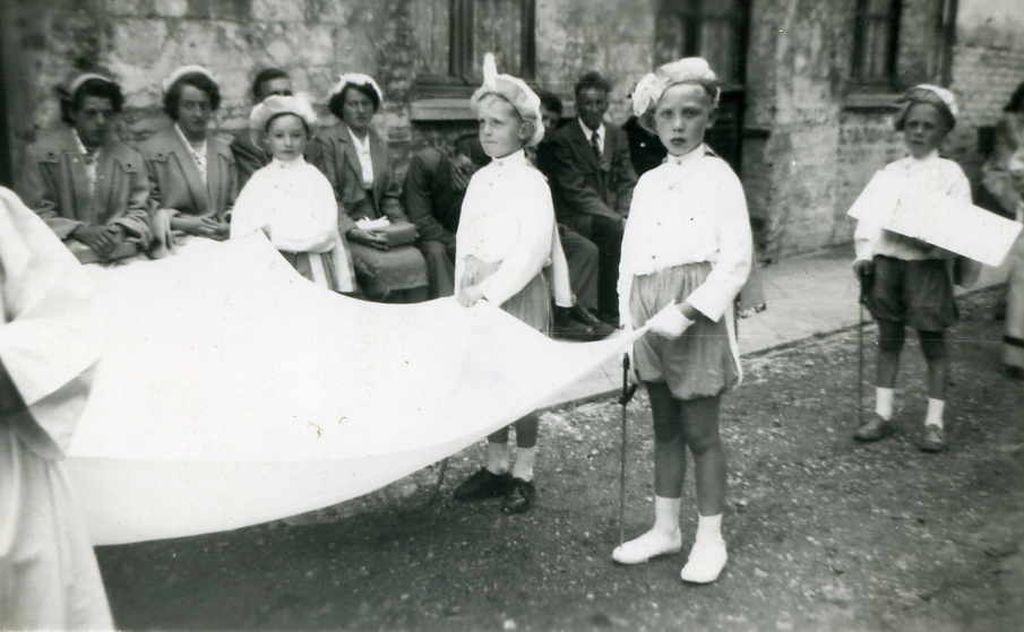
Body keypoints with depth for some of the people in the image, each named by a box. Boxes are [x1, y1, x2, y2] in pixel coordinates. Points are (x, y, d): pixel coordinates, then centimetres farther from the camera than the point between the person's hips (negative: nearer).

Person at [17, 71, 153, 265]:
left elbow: (139, 212, 11)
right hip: (63, 252, -2)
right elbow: (36, 213, 0)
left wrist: (119, 230, -11)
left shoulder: (130, 158, 12)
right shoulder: (41, 153, 5)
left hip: (121, 250, 2)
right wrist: (81, 231, -16)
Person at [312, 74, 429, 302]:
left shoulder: (379, 145, 20)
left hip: (377, 229, 5)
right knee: (380, 266, -30)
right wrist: (352, 230, -18)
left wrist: (402, 226, 4)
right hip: (342, 230, -5)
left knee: (415, 261, -22)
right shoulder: (326, 141, 1)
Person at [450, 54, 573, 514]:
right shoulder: (479, 179, 10)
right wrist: (465, 293, 6)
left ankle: (523, 475, 15)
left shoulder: (531, 182, -10)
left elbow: (532, 250, -18)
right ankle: (495, 466, 24)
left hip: (517, 293, -6)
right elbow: (465, 239, 12)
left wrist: (488, 289, -21)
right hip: (478, 293, 6)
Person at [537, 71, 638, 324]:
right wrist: (615, 218, -22)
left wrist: (625, 215, -11)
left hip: (612, 214, 5)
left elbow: (627, 182, 10)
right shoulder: (562, 139, -5)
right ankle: (609, 313, -26)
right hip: (576, 216, -5)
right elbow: (576, 191, -13)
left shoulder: (617, 136, 14)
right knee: (614, 230, -33)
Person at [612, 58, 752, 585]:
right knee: (665, 428, 15)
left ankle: (710, 538, 18)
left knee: (700, 433, 2)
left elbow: (736, 260, -12)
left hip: (696, 319, -6)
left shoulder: (718, 177, -5)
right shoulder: (648, 183, 12)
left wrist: (685, 312, -20)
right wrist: (629, 319, 5)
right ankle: (664, 528, 28)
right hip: (651, 323, 6)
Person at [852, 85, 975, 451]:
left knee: (932, 341, 3)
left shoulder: (950, 173, 2)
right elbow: (870, 214, 7)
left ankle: (934, 421, 11)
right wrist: (865, 252, -7)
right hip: (886, 260, 3)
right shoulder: (889, 172, 11)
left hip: (928, 263, -3)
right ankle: (883, 413, 18)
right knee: (888, 338, 10)